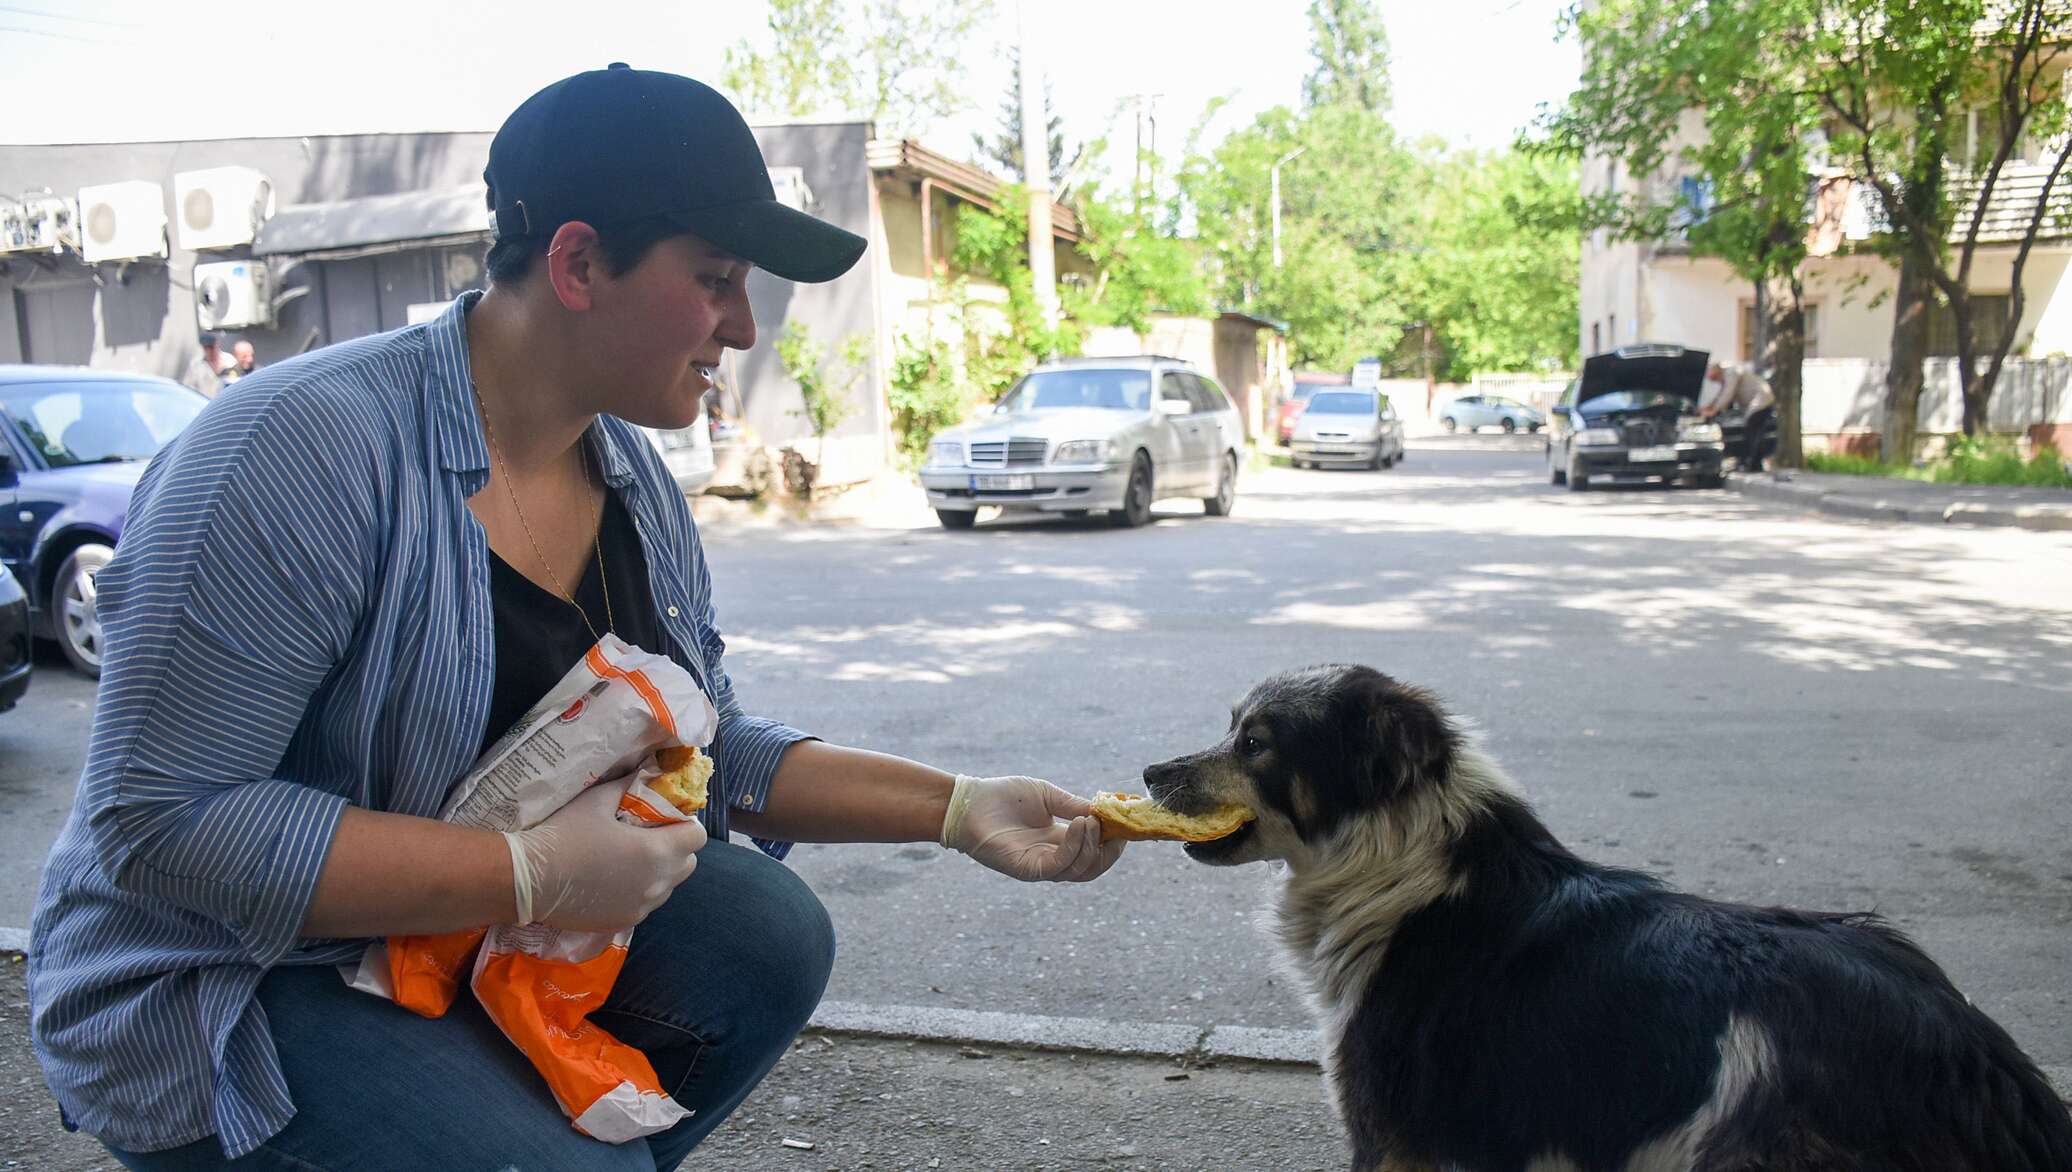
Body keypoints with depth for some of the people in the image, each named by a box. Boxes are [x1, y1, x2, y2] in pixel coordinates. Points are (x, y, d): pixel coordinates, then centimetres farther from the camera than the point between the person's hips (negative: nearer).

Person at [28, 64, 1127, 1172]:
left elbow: (714, 750, 5)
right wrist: (533, 874, -28)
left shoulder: (632, 477, 0)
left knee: (766, 931, -14)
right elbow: (158, 821, -25)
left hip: (475, 935, 7)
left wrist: (956, 808, -7)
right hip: (222, 991, -6)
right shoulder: (306, 449, -25)